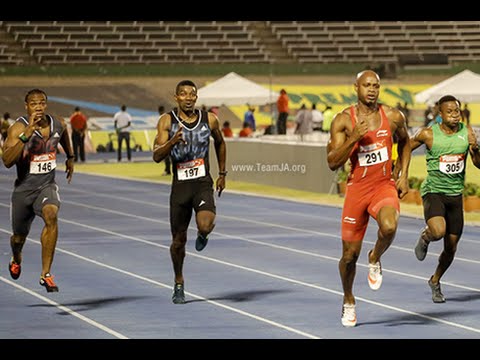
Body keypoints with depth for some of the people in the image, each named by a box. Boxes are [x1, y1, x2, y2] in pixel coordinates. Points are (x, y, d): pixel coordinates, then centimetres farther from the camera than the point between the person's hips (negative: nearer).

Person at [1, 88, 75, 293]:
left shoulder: (58, 125, -5)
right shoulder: (18, 128, -19)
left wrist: (70, 158, 32)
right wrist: (26, 136, -41)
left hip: (47, 186, 1)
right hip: (24, 189, -1)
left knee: (51, 216, -31)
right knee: (20, 236, 16)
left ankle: (46, 274, -25)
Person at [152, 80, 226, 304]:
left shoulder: (209, 120, 1)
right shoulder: (167, 121, -4)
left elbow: (220, 143, 21)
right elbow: (157, 156, -12)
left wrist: (222, 174, 20)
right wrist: (172, 142, -29)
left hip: (203, 184, 0)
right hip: (180, 186, 0)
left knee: (205, 225, -27)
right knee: (179, 240, 6)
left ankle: (202, 235, 13)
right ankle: (179, 284, 28)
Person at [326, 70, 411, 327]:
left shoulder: (393, 117, -1)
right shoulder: (343, 120, -7)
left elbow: (404, 142, 20)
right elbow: (333, 163, -10)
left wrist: (404, 175, 10)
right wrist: (353, 138, -24)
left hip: (385, 187, 0)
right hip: (357, 189, 0)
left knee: (389, 226, -34)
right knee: (350, 254, 6)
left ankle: (375, 260, 0)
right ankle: (348, 301, 33)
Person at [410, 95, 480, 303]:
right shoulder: (428, 134, -10)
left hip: (455, 194, 4)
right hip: (433, 191, -4)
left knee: (451, 247, 9)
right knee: (438, 231, -31)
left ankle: (435, 281, 35)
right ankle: (425, 237, 6)